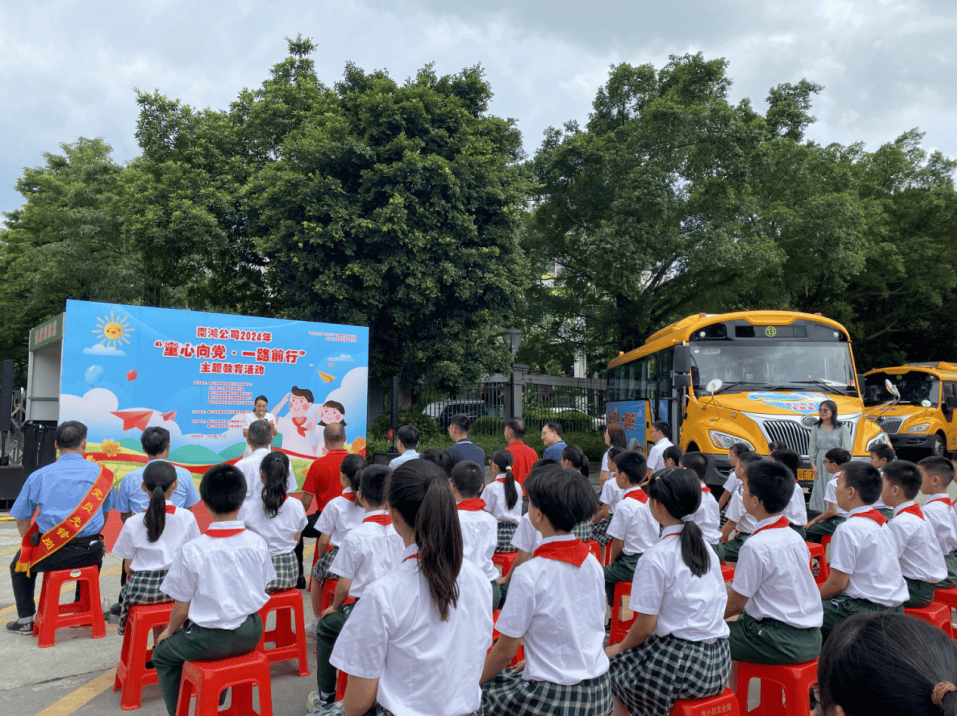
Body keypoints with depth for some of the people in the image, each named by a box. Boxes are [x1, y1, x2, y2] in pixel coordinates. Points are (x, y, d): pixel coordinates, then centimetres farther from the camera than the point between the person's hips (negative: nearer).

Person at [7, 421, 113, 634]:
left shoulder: (39, 476, -1)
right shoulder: (100, 473, 1)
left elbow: (22, 520, 5)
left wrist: (32, 545, 21)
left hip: (51, 553, -1)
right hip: (90, 552, 2)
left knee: (20, 562, 31)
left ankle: (25, 619, 32)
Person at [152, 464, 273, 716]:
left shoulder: (193, 550, -20)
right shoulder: (258, 543, -10)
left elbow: (182, 605, -9)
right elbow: (262, 591, 3)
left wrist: (169, 631, 11)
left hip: (210, 640, -4)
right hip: (250, 635, 5)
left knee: (163, 654, 25)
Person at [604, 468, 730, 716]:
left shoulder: (655, 557, -17)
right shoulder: (706, 548, 5)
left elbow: (645, 626, -14)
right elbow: (721, 601, 13)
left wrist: (619, 647, 6)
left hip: (680, 663, -8)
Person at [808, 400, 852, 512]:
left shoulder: (842, 428, 0)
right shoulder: (816, 428, 10)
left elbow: (846, 449, -2)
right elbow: (812, 447, 10)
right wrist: (813, 465, 1)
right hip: (821, 462, 3)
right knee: (820, 489, 2)